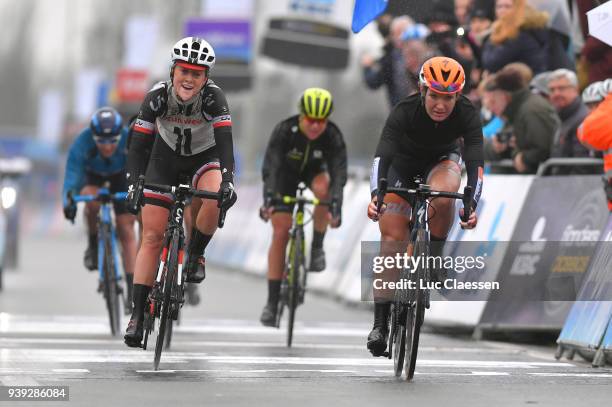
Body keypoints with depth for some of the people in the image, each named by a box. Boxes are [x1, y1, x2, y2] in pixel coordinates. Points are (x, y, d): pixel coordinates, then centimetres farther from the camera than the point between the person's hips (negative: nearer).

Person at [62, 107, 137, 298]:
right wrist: (68, 201, -58)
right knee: (92, 201, -34)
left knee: (126, 230, -9)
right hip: (92, 175, 0)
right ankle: (93, 244, -8)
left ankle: (132, 288, -6)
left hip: (120, 175, 0)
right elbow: (72, 174, -41)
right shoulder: (82, 143, -37)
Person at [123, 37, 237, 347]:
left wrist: (227, 181, -50)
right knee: (152, 235, -8)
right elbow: (138, 145, -26)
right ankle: (138, 315, -6)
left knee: (213, 200, -34)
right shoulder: (158, 97, -25)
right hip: (165, 158, 1)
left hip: (204, 156, -1)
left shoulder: (213, 97, -27)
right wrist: (134, 184, -40)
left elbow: (225, 142, -35)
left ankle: (195, 256, -6)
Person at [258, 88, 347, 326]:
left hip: (314, 169, 1)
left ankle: (317, 246, -11)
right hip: (287, 171, -1)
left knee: (323, 189, -36)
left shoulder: (333, 136, -30)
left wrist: (336, 206, -52)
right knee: (280, 233, -10)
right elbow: (270, 166, -39)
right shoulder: (284, 130, -33)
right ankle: (272, 302, -5)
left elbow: (339, 172, -38)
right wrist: (268, 199, -54)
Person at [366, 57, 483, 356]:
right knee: (392, 238, -12)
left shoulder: (467, 114, -30)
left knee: (443, 195, -36)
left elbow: (475, 163, -36)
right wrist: (375, 195, -57)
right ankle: (380, 322, -10)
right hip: (403, 162, 0)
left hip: (442, 159, 1)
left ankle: (434, 258, -9)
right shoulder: (405, 111, -33)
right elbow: (382, 156, -41)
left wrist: (471, 204, -53)